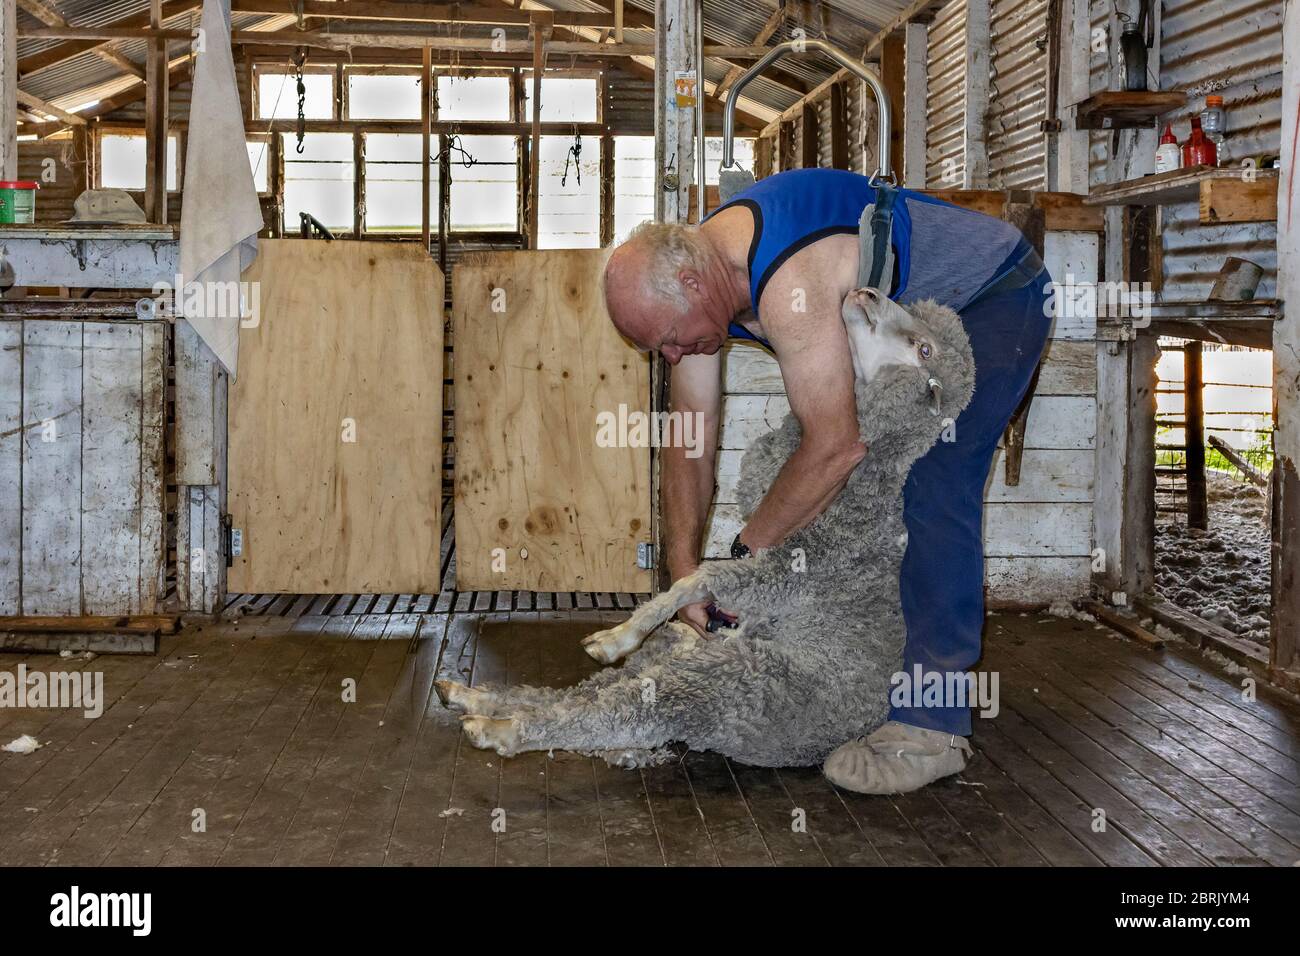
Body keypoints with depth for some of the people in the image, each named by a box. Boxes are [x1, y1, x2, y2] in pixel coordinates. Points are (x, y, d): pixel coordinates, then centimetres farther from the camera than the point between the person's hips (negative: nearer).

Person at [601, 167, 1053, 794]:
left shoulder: (788, 283, -40)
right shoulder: (691, 274, -10)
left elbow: (837, 446, -40)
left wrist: (747, 550, -27)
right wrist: (683, 570, -13)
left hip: (995, 297, -9)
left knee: (933, 490, -19)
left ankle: (932, 726, -18)